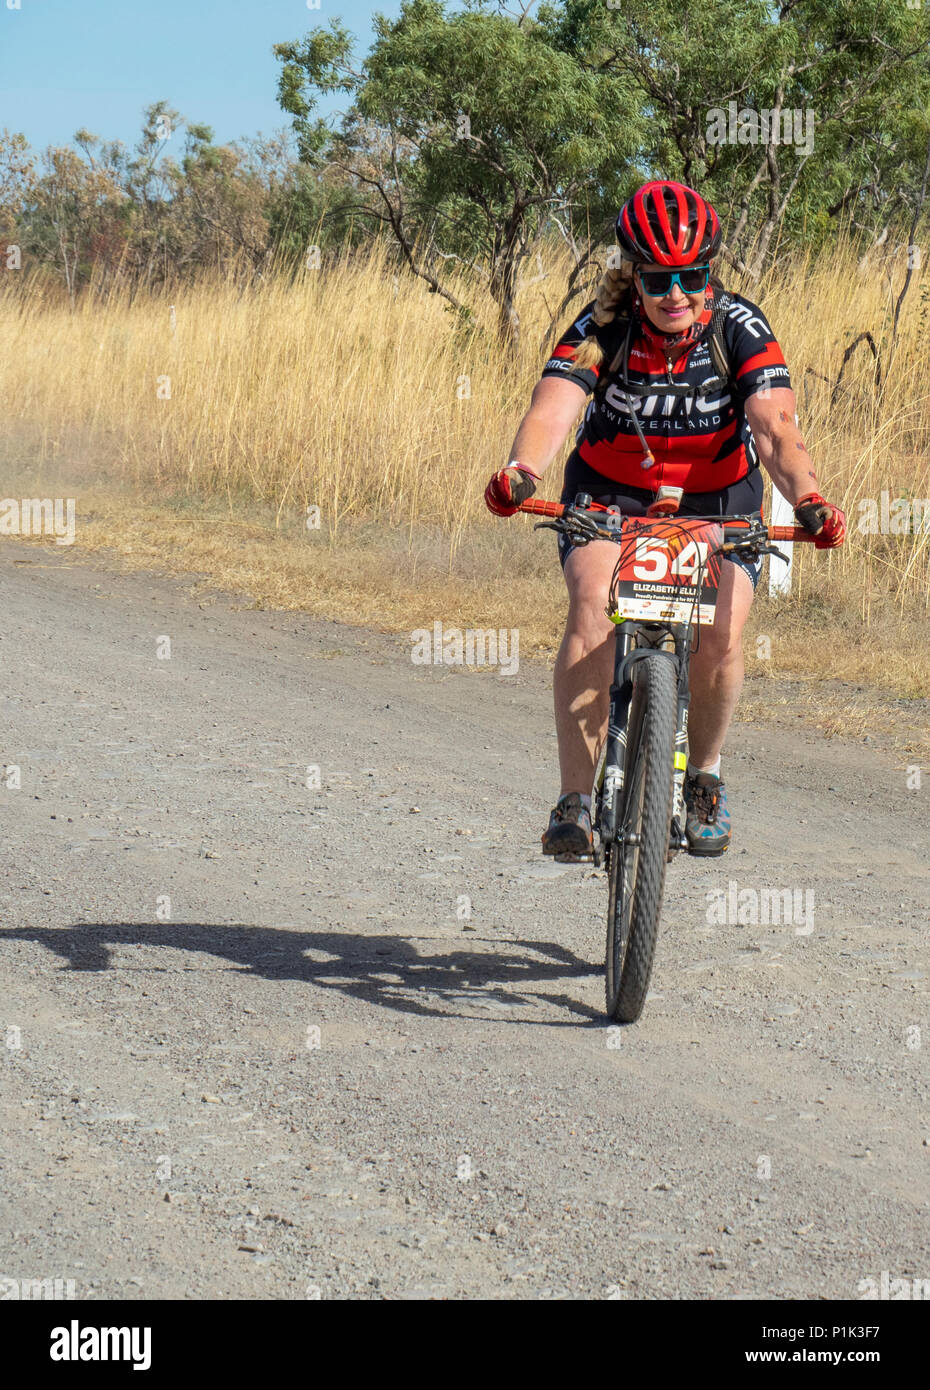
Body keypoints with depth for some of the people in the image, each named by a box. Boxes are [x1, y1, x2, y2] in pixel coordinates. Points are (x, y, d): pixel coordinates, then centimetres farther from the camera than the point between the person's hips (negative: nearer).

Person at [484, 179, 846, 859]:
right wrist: (521, 470, -55)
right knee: (592, 610, -27)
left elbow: (775, 425, -32)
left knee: (719, 634, -22)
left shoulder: (739, 326, -19)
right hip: (611, 492, 0)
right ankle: (575, 802, -23)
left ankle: (705, 777, 7)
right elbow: (552, 409, -33)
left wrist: (807, 498, -51)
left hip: (717, 499, 0)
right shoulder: (603, 326, -19)